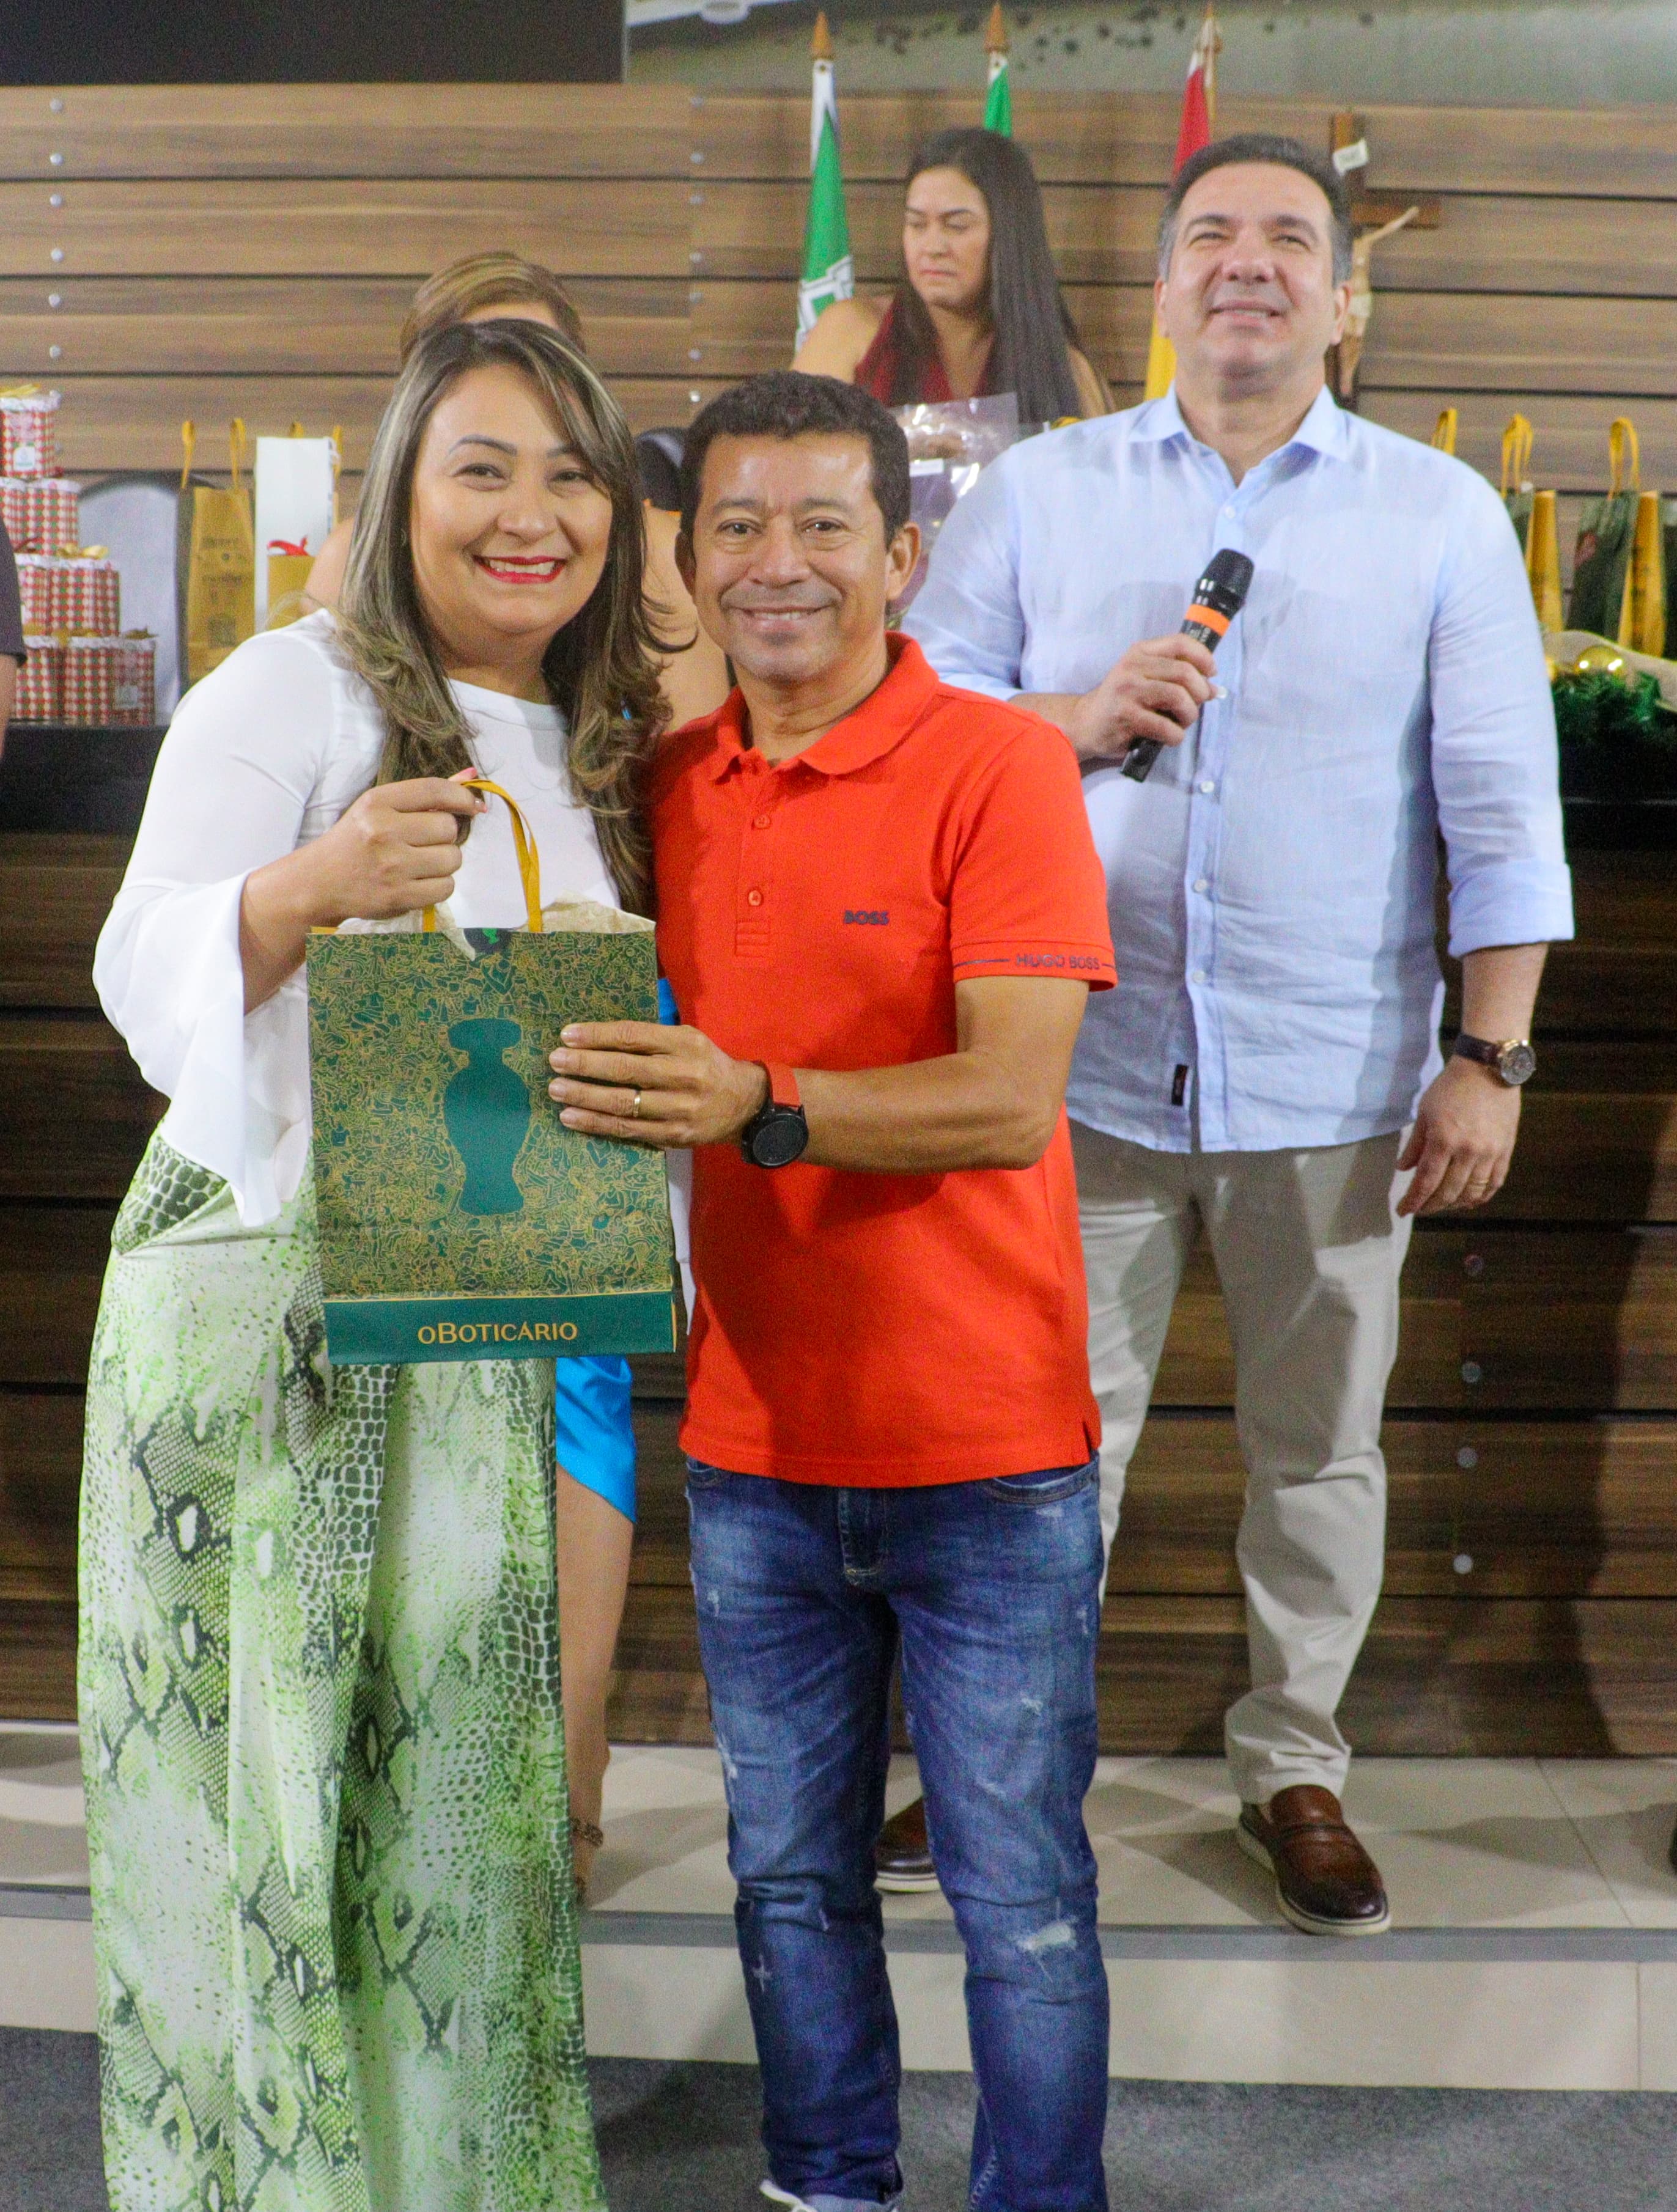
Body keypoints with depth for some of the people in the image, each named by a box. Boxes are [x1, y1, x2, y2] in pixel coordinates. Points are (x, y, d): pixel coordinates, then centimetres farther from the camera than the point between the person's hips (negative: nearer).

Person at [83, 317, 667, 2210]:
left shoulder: (597, 746, 13)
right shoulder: (295, 689, -8)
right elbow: (140, 977, -18)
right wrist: (314, 885, -35)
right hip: (261, 1296, -5)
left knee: (454, 1751, 9)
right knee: (262, 1758, 1)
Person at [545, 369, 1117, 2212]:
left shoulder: (996, 763, -10)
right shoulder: (669, 785, 6)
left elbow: (1012, 1099, -20)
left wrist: (761, 1109, -32)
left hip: (981, 1450, -4)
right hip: (752, 1442, 5)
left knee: (1021, 1899, 8)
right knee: (791, 1877, 18)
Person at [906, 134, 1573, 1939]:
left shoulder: (1441, 516, 5)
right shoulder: (1036, 494, 7)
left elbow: (1499, 806, 2)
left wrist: (1491, 1058, -4)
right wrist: (1081, 721, -14)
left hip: (1332, 1081, 0)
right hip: (1088, 1062, 0)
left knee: (1318, 1445, 11)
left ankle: (1295, 1769, 28)